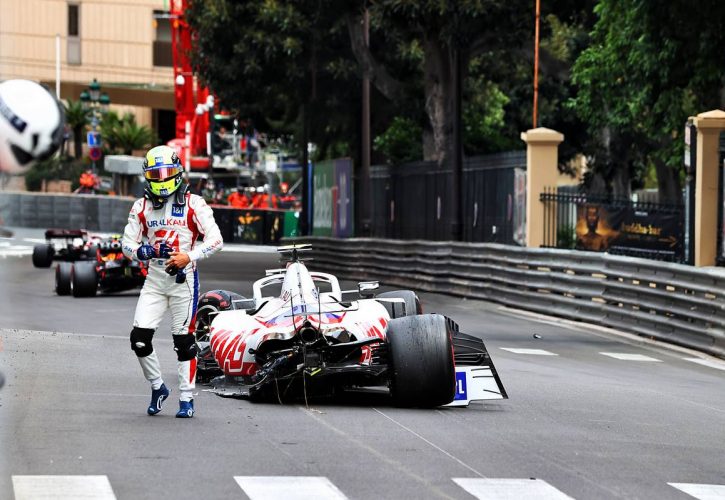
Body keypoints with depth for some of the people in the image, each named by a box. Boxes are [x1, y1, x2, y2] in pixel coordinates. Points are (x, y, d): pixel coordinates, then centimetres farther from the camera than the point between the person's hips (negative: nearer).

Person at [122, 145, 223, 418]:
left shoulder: (193, 203, -3)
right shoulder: (141, 206, 7)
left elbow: (215, 239, -5)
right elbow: (128, 243, 9)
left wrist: (188, 256, -18)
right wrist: (145, 250, -13)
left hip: (183, 277, -3)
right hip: (154, 279, 3)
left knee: (184, 341, 0)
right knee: (139, 338, -5)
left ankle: (186, 398, 9)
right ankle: (157, 387, 15)